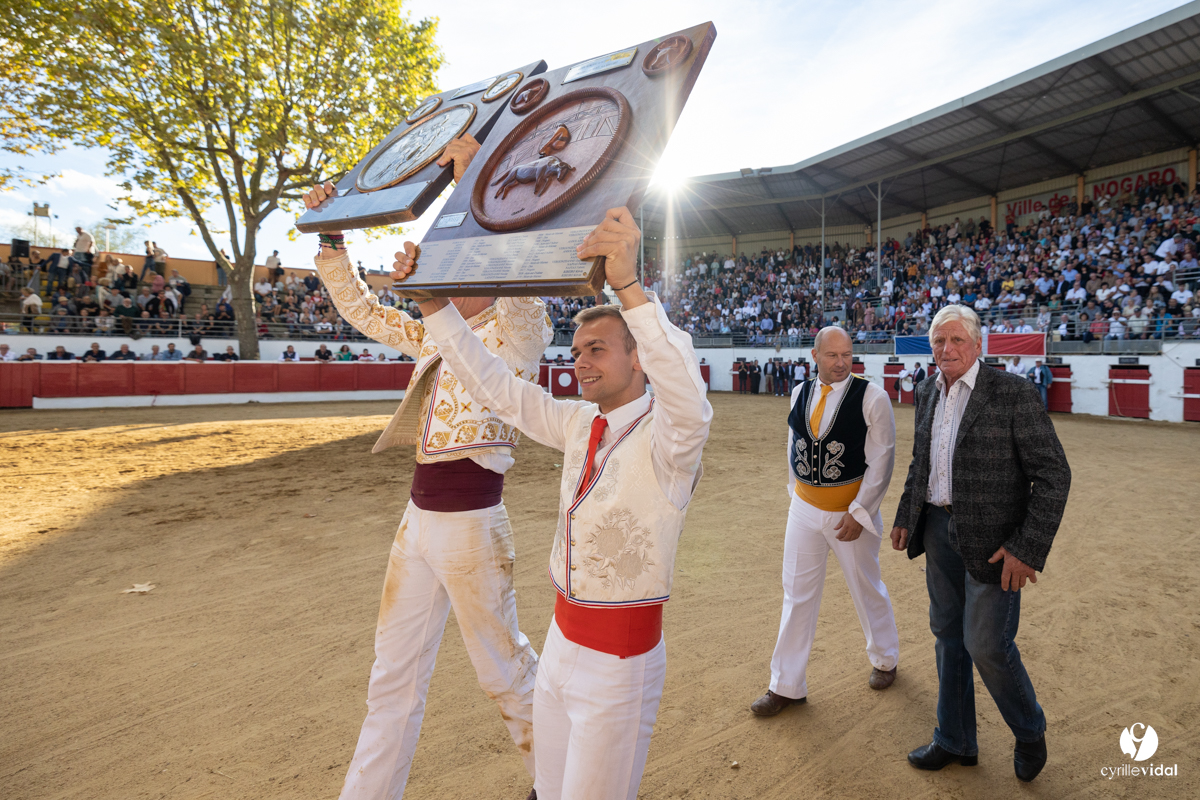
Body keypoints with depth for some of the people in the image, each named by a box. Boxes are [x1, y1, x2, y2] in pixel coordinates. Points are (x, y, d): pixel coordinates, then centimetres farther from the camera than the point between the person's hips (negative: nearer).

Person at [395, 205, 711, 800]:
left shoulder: (661, 436, -19)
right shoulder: (580, 424, 3)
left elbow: (689, 407, -42)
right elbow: (494, 386, 6)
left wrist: (629, 287, -52)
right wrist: (430, 299, -2)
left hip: (622, 656, -6)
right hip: (562, 636, 7)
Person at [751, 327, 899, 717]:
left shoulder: (872, 397, -11)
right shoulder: (800, 393, 3)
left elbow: (881, 461, -11)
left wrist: (858, 513, -14)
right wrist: (795, 492, 12)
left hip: (851, 509, -3)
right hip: (804, 507, 4)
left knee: (866, 588, 15)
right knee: (797, 593, 7)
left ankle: (885, 659, 43)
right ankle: (787, 685, 19)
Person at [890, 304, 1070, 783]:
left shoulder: (1013, 393, -14)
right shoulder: (928, 393, 6)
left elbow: (1053, 474, -15)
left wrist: (1028, 548, -18)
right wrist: (906, 517, 15)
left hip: (992, 540, -6)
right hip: (940, 527, 6)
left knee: (987, 645, 1)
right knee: (947, 635, 15)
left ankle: (1029, 731, 32)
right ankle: (955, 741, 34)